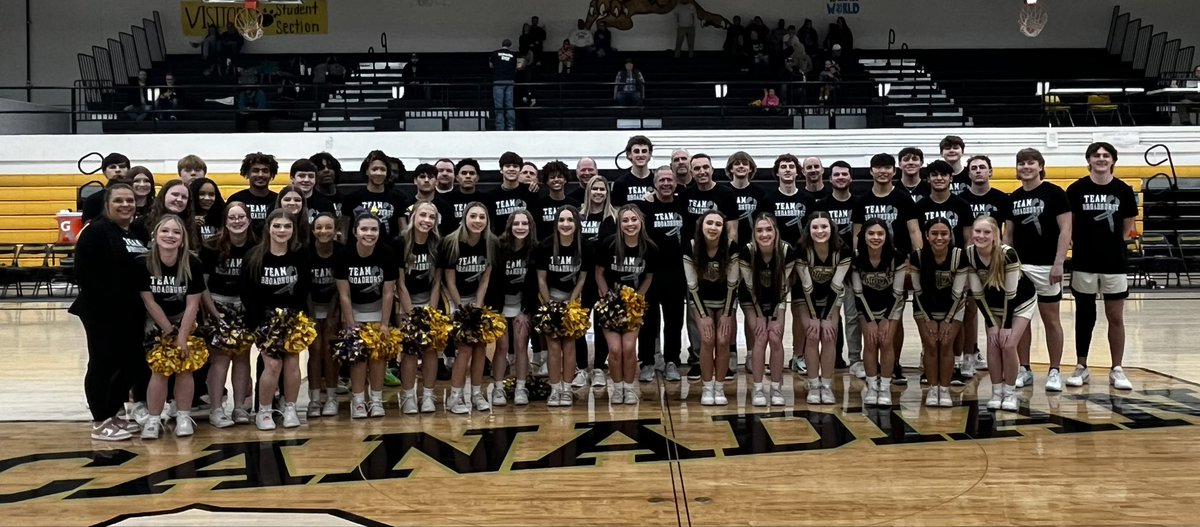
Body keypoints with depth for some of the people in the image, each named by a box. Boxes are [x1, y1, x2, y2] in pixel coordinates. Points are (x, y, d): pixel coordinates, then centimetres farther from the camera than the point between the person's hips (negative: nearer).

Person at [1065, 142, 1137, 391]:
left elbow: (1128, 226, 10)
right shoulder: (1077, 189, -5)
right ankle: (1081, 367, 19)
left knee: (1116, 318, 4)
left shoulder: (1124, 190, -1)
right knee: (1084, 316, 9)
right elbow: (1067, 224, 5)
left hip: (1114, 263, 1)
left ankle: (1117, 370, 13)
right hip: (1083, 263, -1)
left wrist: (1111, 244, 8)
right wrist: (1076, 244, 1)